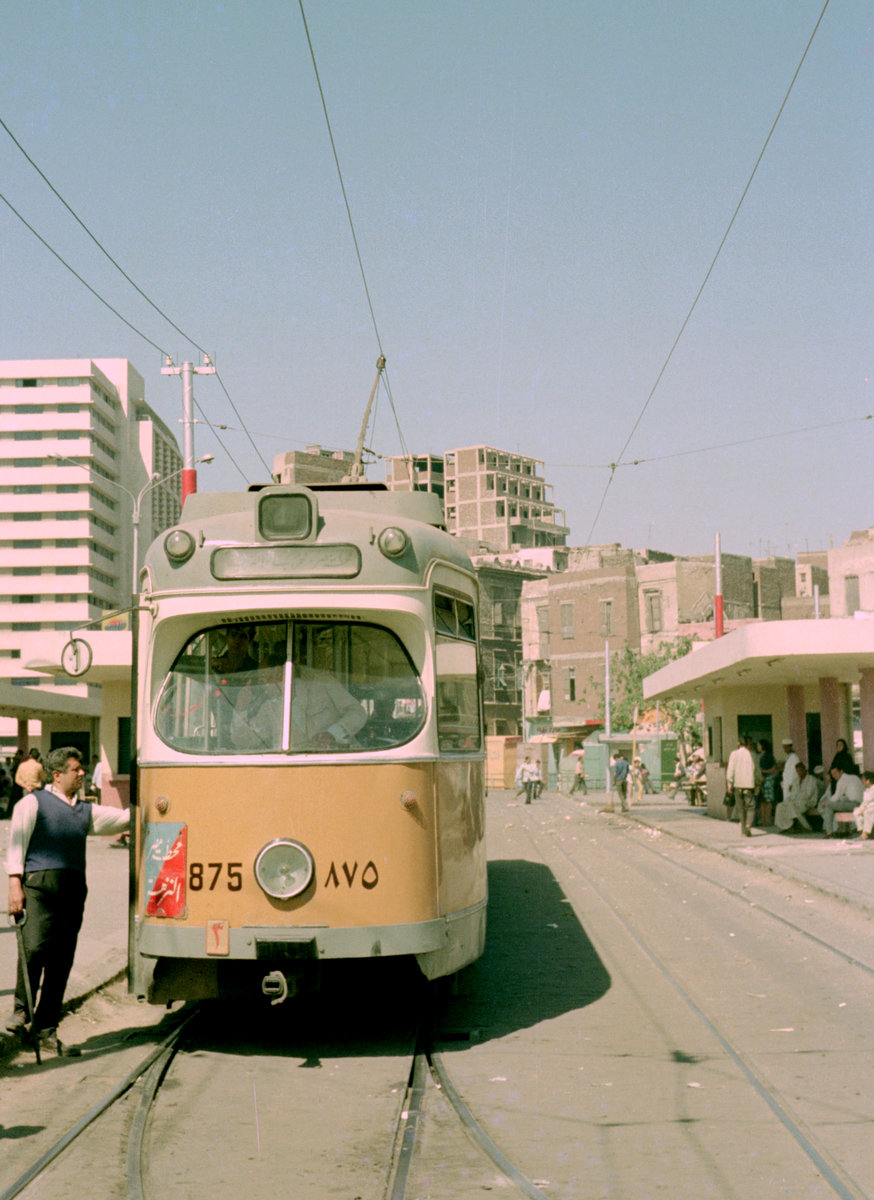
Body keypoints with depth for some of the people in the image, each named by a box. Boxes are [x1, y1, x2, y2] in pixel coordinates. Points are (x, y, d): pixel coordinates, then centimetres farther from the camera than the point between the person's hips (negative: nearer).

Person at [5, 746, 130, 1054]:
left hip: (73, 888, 5)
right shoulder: (34, 802, 8)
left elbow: (125, 817, 21)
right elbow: (16, 843, 2)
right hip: (39, 883, -5)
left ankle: (46, 1029, 11)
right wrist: (15, 884, -8)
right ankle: (21, 1010, 1)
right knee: (34, 947, -20)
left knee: (62, 961, 4)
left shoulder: (86, 810, 23)